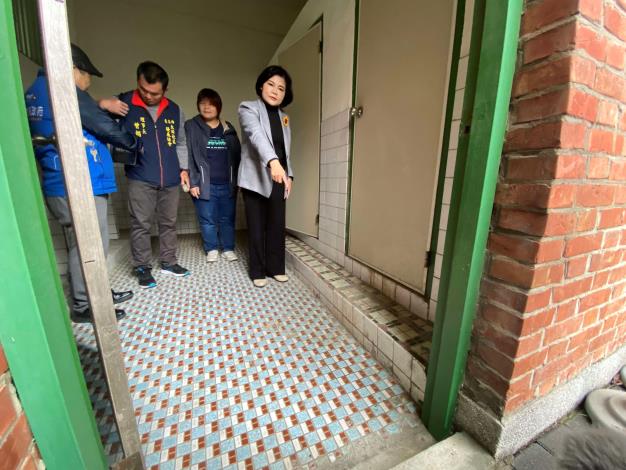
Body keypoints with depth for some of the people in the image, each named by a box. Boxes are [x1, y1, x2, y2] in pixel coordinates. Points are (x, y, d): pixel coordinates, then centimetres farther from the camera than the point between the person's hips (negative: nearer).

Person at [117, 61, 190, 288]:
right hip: (140, 179, -3)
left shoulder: (174, 110, 10)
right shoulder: (124, 103, 0)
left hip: (170, 179, 3)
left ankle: (168, 262, 25)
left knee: (169, 223, 11)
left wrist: (183, 168, 7)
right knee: (140, 225, 2)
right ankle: (142, 268, 16)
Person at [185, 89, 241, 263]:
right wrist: (192, 182, -11)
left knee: (228, 218, 7)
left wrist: (236, 180, 4)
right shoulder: (191, 127, 2)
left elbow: (237, 155, 10)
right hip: (204, 184, -2)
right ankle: (211, 249, 21)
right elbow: (187, 156, -3)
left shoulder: (228, 128, 11)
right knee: (207, 219, 5)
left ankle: (228, 249, 20)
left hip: (227, 184, 2)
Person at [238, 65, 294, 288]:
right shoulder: (248, 108, -3)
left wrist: (289, 175, 6)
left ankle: (276, 267, 19)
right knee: (257, 227, 0)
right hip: (255, 178, -5)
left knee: (277, 225, 5)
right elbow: (257, 135, -24)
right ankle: (257, 271, 14)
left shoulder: (283, 117, 17)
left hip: (278, 179, 5)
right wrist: (272, 161, -41)